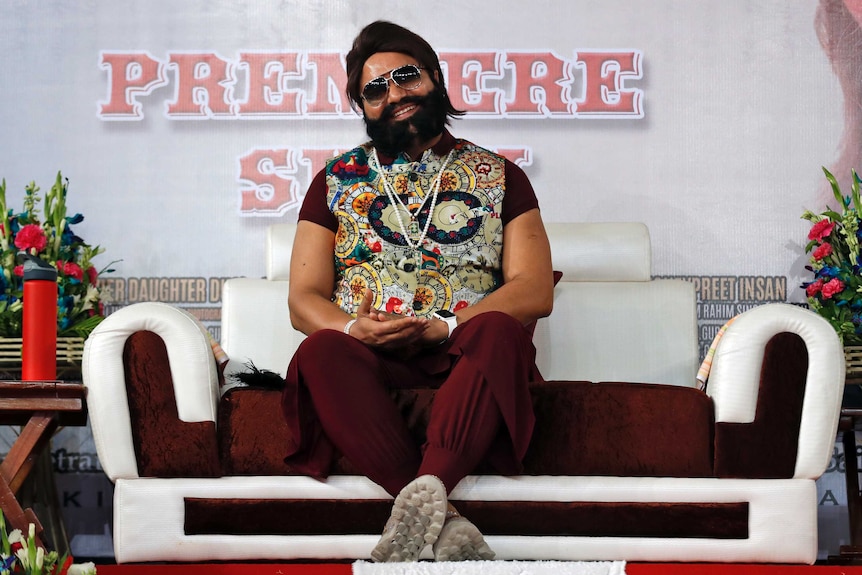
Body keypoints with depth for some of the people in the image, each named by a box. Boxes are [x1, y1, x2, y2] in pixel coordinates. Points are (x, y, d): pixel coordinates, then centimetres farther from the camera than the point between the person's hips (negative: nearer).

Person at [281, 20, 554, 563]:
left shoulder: (497, 176, 15)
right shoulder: (337, 180, 19)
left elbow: (535, 291, 3)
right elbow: (304, 299, 12)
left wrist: (441, 327, -13)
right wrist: (353, 327, -12)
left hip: (464, 357, -1)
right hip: (369, 362, 1)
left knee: (499, 331, -35)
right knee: (322, 352, -34)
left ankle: (426, 489, -51)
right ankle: (445, 520, -43)